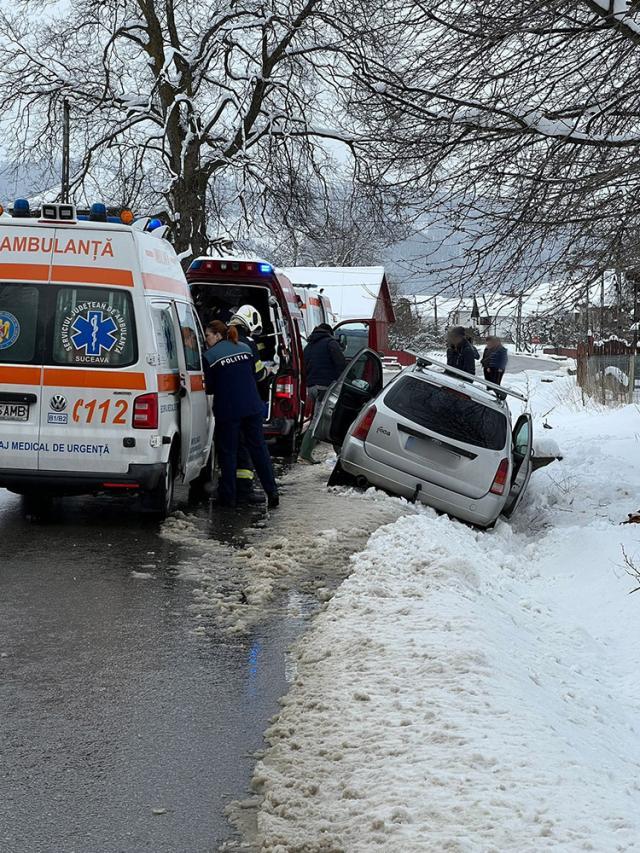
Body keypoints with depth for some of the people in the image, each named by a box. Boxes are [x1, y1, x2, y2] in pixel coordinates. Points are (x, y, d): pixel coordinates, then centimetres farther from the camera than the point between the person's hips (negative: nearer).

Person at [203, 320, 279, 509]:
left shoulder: (210, 355, -8)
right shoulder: (245, 348, 9)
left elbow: (209, 387, -6)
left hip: (227, 410, -5)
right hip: (253, 407, 5)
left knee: (227, 453, 6)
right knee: (258, 448, 10)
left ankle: (228, 497, 9)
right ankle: (272, 492, 6)